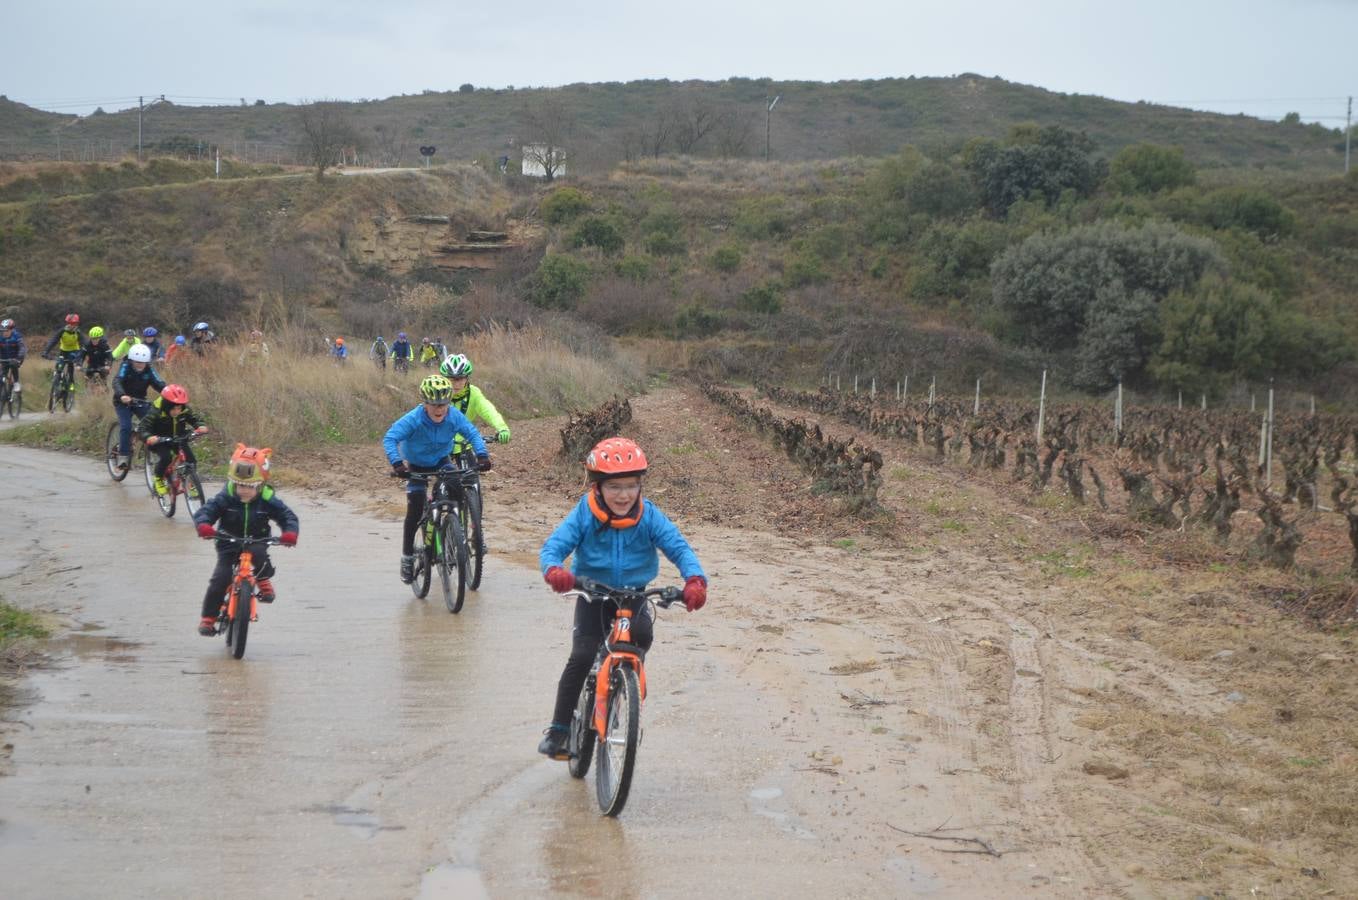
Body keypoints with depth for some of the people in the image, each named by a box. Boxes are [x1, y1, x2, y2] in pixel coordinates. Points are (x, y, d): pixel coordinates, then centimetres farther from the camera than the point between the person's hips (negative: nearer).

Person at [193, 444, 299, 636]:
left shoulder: (267, 501, -10)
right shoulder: (225, 498, -12)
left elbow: (288, 515, -11)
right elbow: (205, 511, -19)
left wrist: (290, 533, -33)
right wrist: (204, 525, -43)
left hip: (256, 543, 0)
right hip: (229, 546, 0)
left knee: (259, 554, -36)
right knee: (220, 580, -14)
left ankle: (264, 580, -3)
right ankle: (208, 618, -1)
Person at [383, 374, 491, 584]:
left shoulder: (454, 416, -25)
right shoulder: (413, 419, -33)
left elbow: (472, 433, -18)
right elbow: (390, 438, -38)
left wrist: (482, 454, -34)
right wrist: (397, 462, -52)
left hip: (441, 461, 2)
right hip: (416, 465, -2)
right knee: (415, 510, -13)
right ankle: (407, 557, -1)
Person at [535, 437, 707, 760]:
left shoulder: (648, 516, -13)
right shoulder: (584, 515, -15)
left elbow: (679, 548, -19)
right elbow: (554, 545, -22)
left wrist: (695, 580, -39)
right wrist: (553, 570, -46)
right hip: (592, 596, -1)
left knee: (642, 633, -29)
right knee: (582, 656, -17)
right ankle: (558, 728, -6)